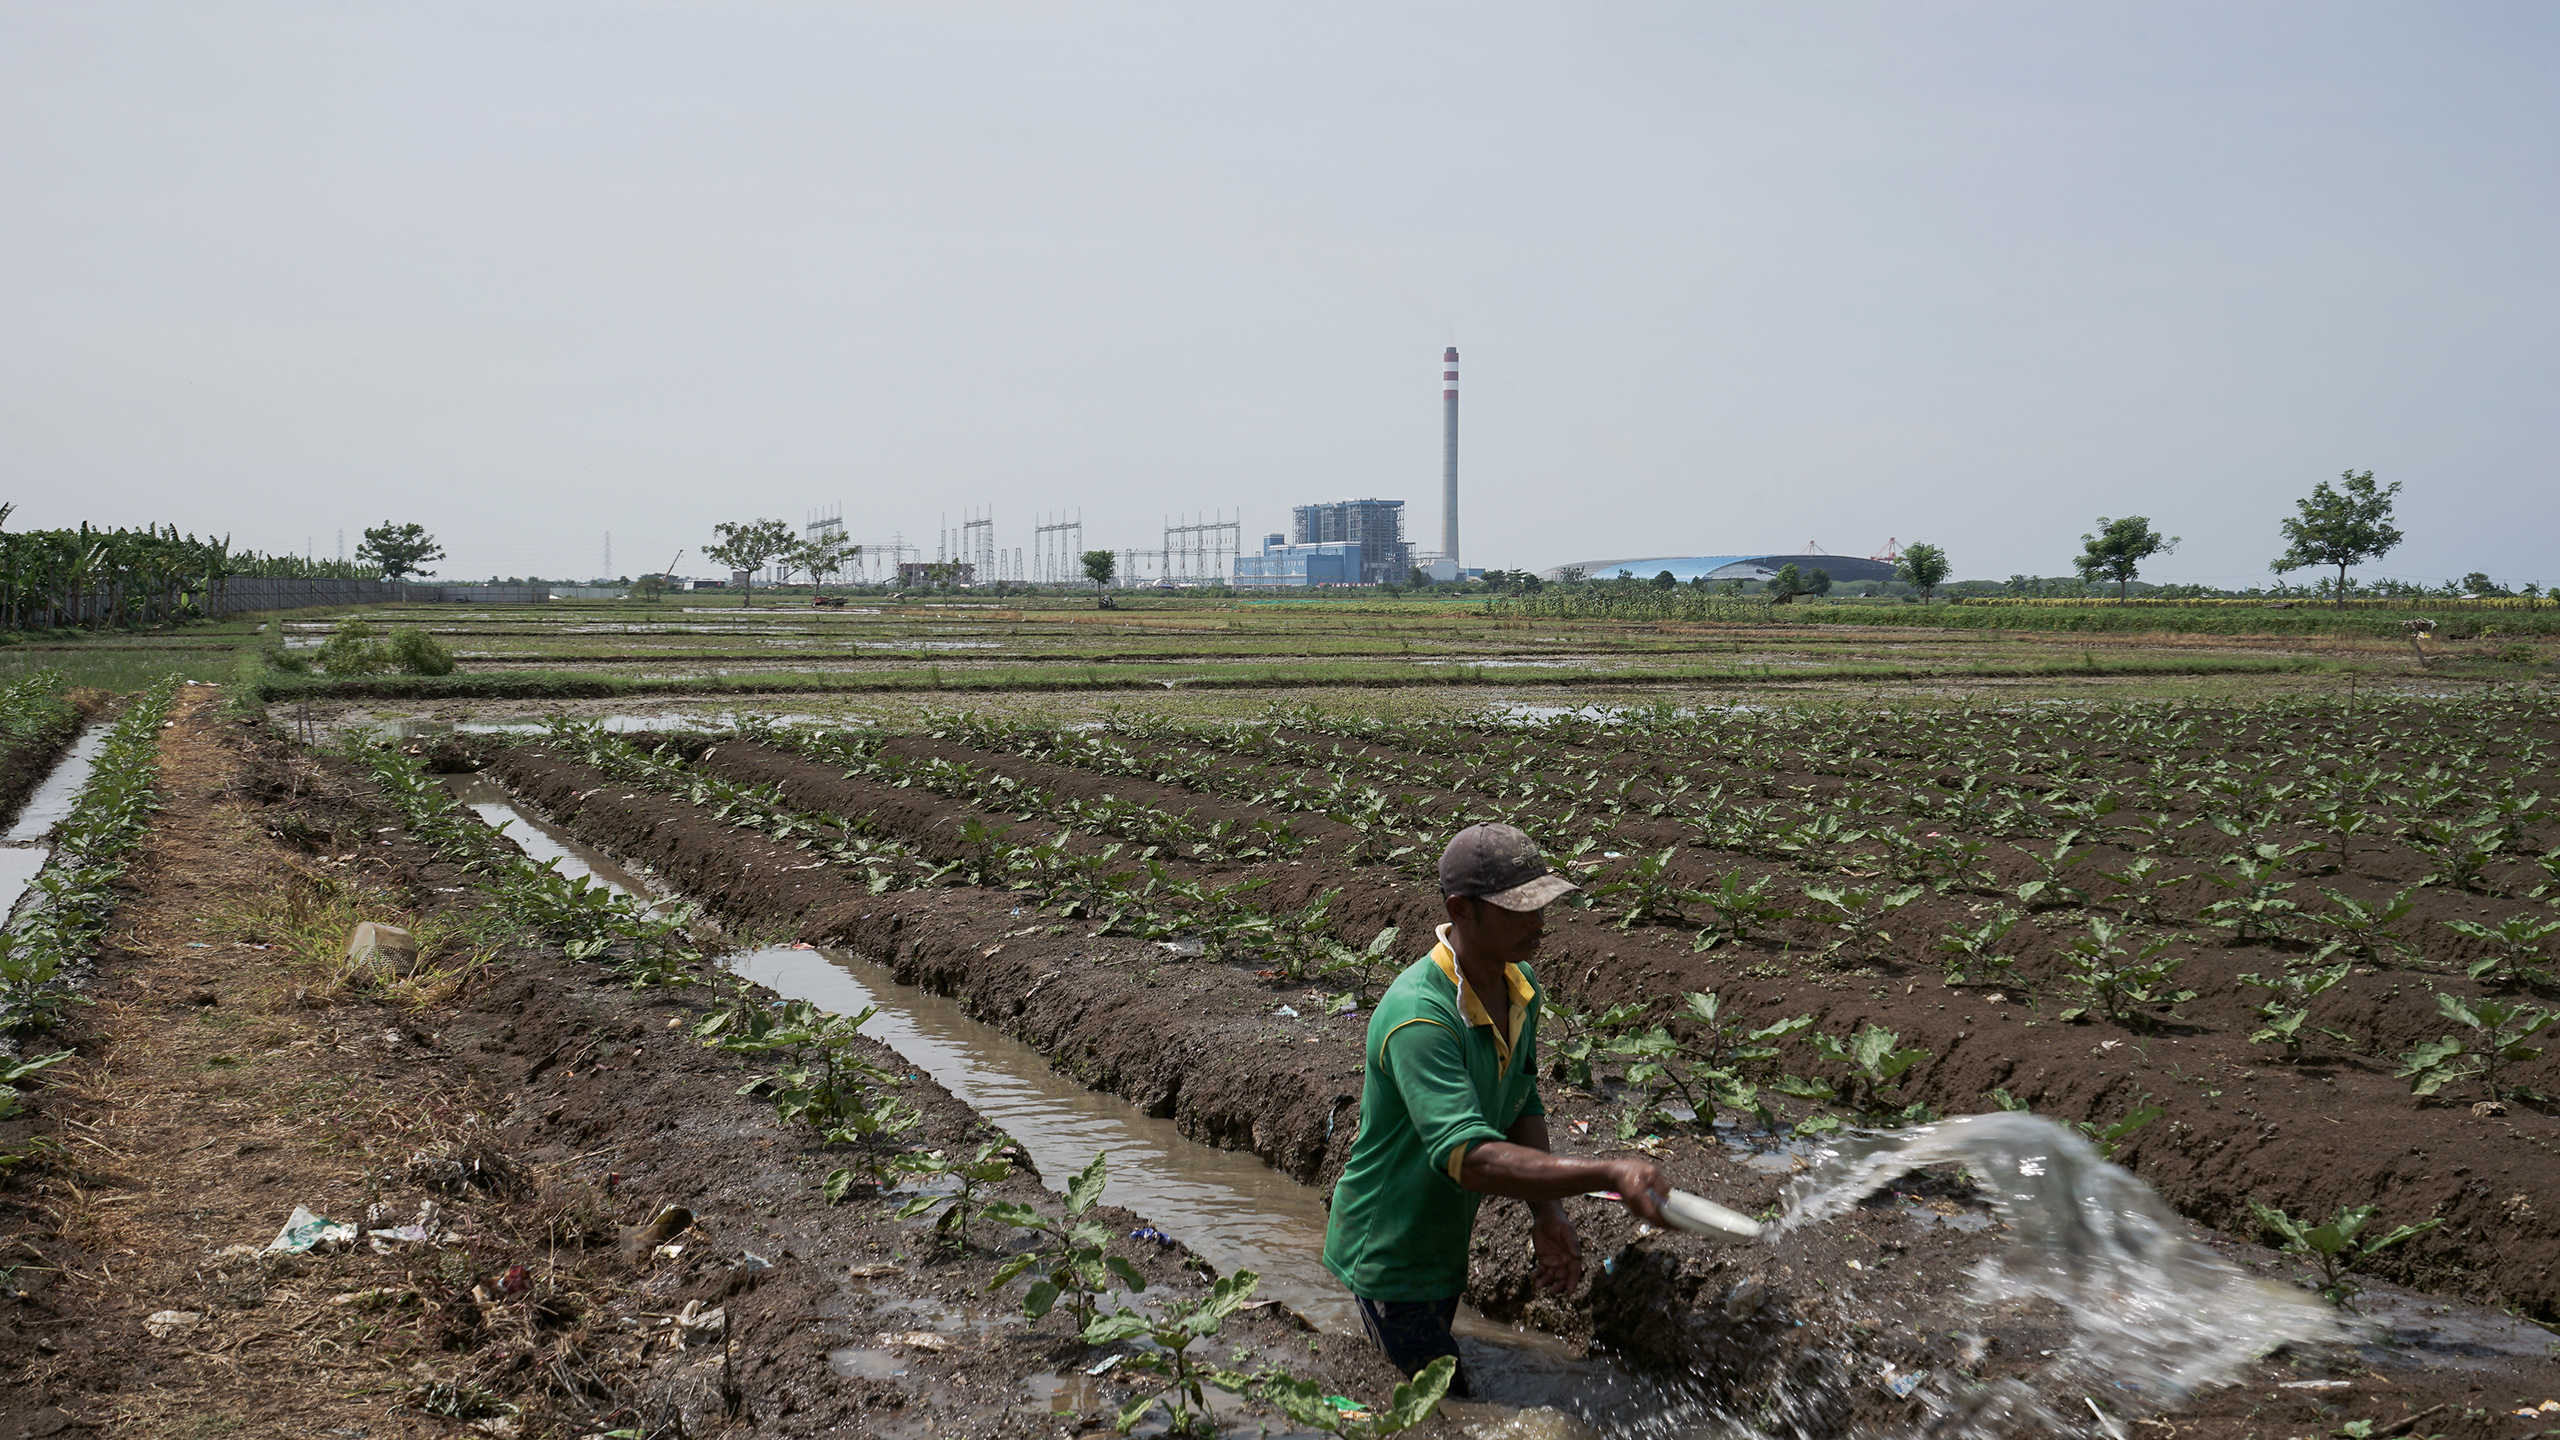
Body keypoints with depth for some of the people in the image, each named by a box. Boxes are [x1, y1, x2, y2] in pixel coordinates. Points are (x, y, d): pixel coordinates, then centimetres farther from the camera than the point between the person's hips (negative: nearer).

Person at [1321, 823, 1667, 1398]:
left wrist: (1547, 1213, -10)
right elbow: (1471, 1159, -43)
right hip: (1388, 1258, -9)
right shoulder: (1418, 1017, -35)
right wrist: (1609, 1175, -49)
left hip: (1448, 1239, 9)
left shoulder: (1520, 985, -4)